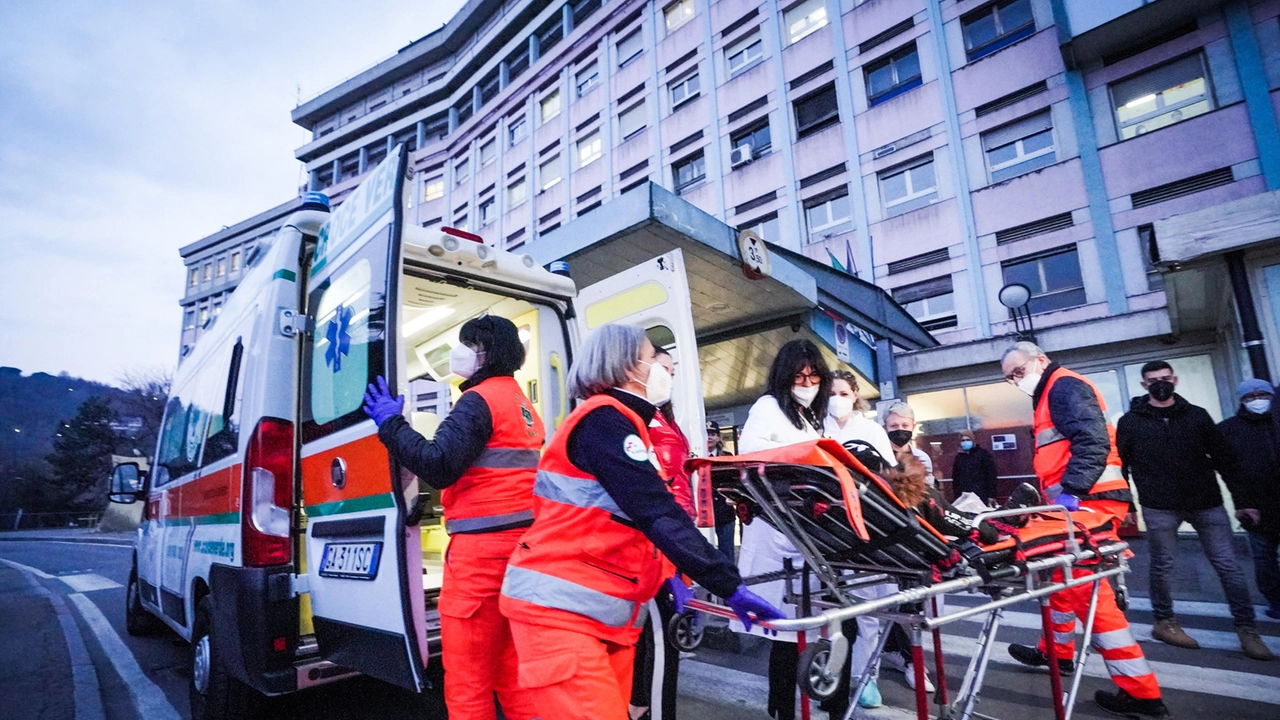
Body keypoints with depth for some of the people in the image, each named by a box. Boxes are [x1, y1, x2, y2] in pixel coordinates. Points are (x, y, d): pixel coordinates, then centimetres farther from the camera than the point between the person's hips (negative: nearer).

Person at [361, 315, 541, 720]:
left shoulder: (480, 399, -10)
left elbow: (438, 466, -17)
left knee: (466, 675, 1)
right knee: (510, 668, 17)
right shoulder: (522, 404, 18)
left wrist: (391, 424, -7)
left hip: (483, 546, -9)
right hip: (520, 543, 9)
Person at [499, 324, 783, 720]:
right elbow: (656, 513, -21)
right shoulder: (603, 419, -14)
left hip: (605, 610, 9)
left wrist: (670, 578, 3)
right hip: (560, 606, -9)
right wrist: (730, 587, -20)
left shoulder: (619, 423, 17)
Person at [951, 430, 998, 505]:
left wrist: (992, 495, -8)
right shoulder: (959, 457, 12)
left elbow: (991, 474, -3)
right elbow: (955, 477, 13)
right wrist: (957, 496, 7)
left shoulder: (982, 453, 1)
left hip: (982, 496, -3)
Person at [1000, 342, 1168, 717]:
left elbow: (1093, 440, -21)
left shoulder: (1064, 385, -8)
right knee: (1063, 576, 19)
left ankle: (1139, 689, -4)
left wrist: (1070, 490, -25)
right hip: (1081, 501, 11)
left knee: (1085, 588, -10)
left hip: (1090, 501, -11)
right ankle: (1057, 651, 34)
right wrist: (1060, 495, 16)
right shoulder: (1050, 396, 23)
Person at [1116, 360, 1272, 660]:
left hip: (1207, 503, 2)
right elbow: (1121, 466, 2)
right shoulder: (1130, 422, 0)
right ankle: (1164, 622, 22)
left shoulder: (1197, 416, 7)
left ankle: (1246, 628, 13)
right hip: (1159, 508, -2)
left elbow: (1224, 458, 8)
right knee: (1162, 567, 7)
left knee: (1228, 566, 2)